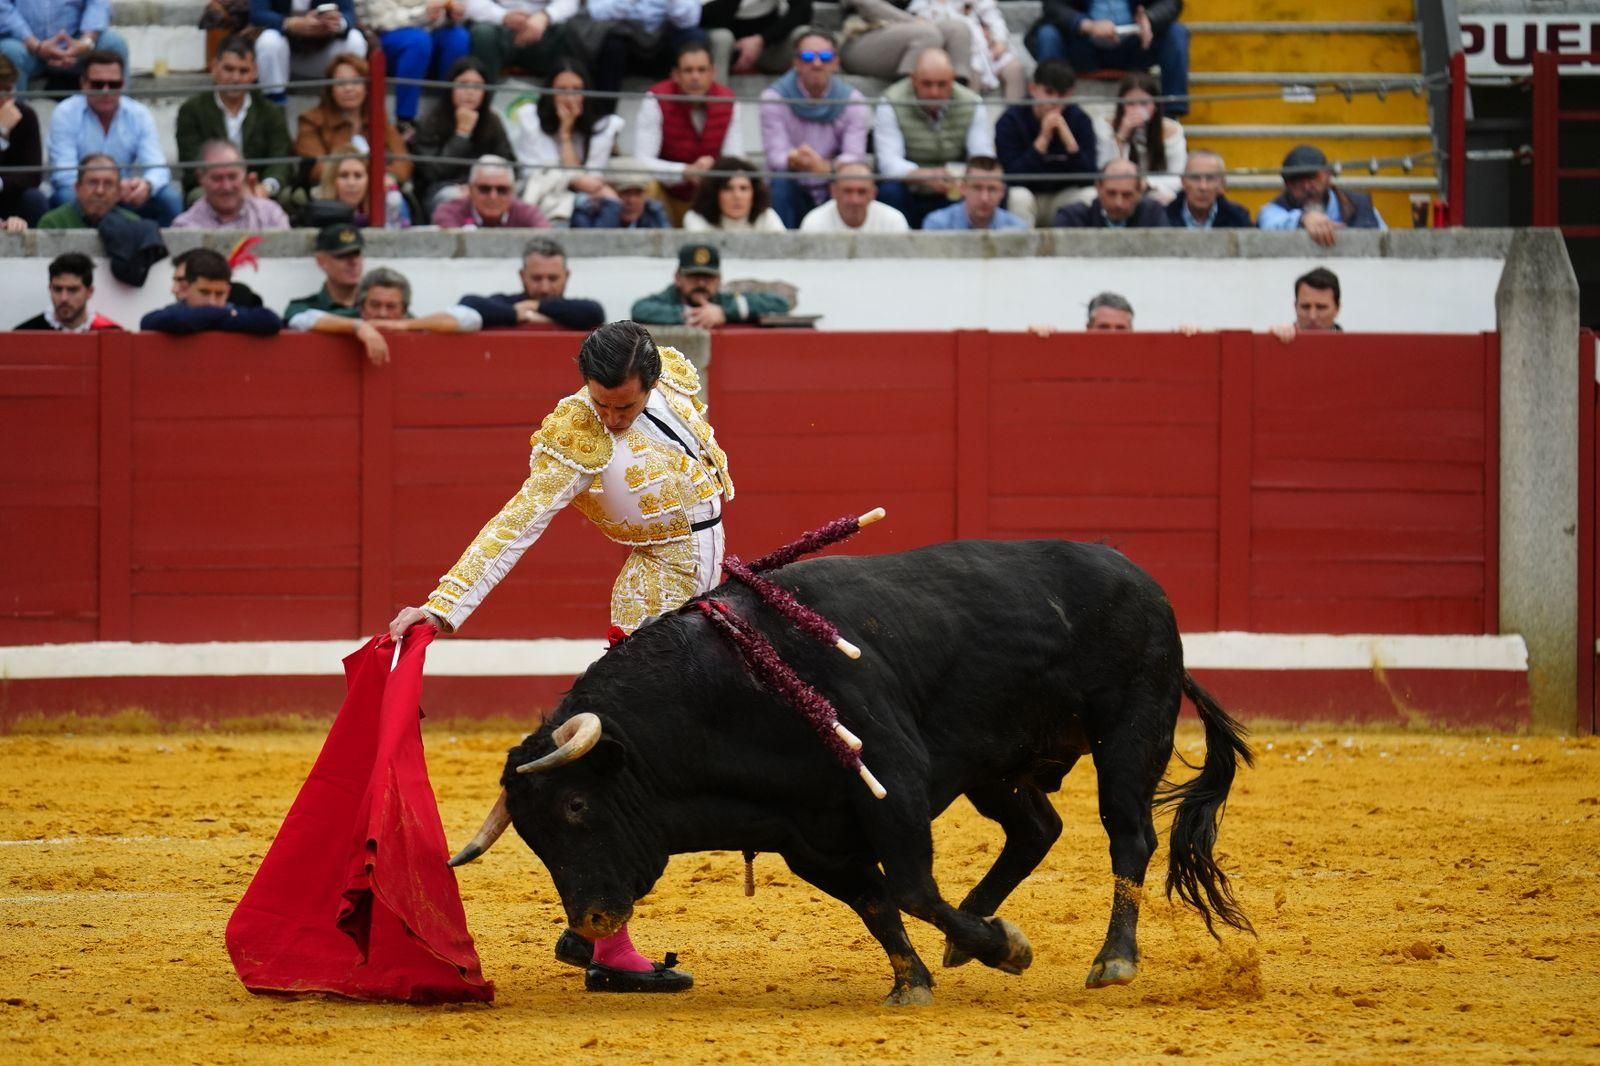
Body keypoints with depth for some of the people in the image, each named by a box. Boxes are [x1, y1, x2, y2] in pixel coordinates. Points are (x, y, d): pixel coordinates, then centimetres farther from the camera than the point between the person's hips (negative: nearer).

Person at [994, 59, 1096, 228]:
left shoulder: (1080, 120, -9)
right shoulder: (1011, 120, -15)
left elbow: (1088, 178, -16)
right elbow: (1011, 177, -26)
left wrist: (1067, 137, -29)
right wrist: (1043, 139, -32)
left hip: (1062, 197, 2)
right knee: (1018, 197, -34)